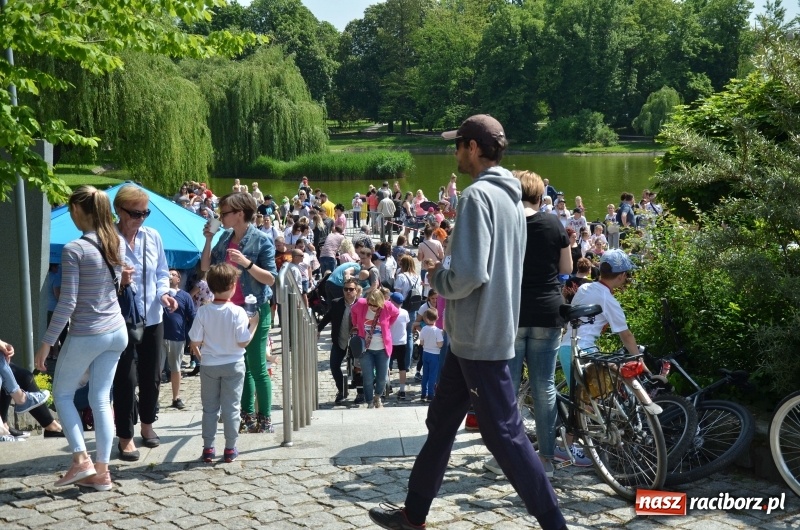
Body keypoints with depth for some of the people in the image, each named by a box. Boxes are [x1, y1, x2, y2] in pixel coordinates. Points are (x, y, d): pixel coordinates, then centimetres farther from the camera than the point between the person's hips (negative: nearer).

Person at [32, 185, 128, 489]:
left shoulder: (74, 250, -17)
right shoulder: (119, 244, 3)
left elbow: (67, 302, -18)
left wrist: (46, 343, -13)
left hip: (86, 335, -6)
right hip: (117, 331, 6)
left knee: (62, 394, 14)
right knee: (101, 399, 11)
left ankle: (81, 460, 8)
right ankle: (101, 471, 14)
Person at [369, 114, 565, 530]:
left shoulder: (478, 195, -19)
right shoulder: (510, 196, 12)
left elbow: (468, 274, -28)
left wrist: (436, 276, -8)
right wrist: (445, 267, 12)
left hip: (479, 338, -10)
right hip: (475, 335, 10)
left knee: (503, 434, -2)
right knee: (441, 424, 17)